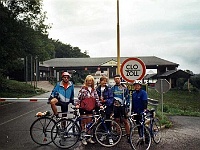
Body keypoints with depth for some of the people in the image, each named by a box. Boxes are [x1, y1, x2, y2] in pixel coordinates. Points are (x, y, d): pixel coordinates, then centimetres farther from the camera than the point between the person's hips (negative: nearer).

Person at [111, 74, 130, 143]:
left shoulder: (124, 87, 2)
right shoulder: (113, 88, 9)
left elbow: (127, 97, 2)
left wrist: (127, 106, -4)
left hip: (123, 106, -3)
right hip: (116, 106, 3)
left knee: (125, 121, -5)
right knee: (117, 121, 7)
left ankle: (128, 135, 1)